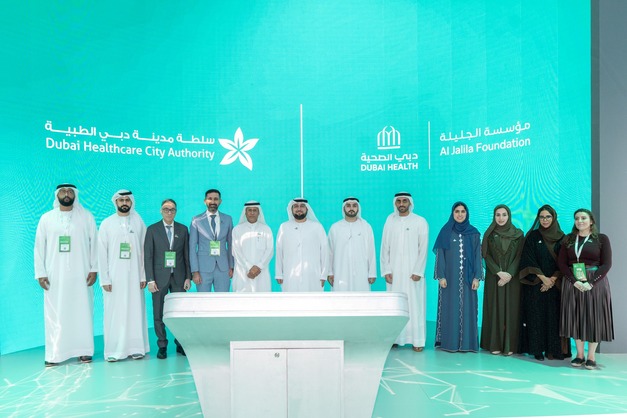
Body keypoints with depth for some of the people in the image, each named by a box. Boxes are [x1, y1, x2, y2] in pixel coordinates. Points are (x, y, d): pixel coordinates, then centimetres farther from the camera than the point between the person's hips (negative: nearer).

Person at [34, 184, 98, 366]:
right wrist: (40, 273, 0)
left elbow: (94, 243, 2)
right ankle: (54, 354, 8)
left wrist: (94, 269, -4)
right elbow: (39, 247, 7)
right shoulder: (46, 218, 7)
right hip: (54, 276, 1)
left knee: (83, 312, 2)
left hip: (81, 275, 0)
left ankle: (84, 351, 10)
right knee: (55, 315, 1)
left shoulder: (86, 217, 4)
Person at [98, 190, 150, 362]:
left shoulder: (139, 223, 5)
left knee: (135, 311, 1)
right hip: (114, 276, -1)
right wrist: (104, 279, -5)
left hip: (134, 275, 1)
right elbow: (101, 252, 1)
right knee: (114, 313, 0)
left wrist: (143, 276, -2)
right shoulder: (107, 224, 3)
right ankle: (114, 350, 6)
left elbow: (144, 250, 4)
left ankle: (136, 348, 9)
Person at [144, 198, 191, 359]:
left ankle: (180, 344, 16)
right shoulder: (152, 230, 2)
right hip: (160, 277, -1)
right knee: (159, 314, 3)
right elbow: (148, 256, -1)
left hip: (179, 277, 1)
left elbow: (187, 254, 8)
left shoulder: (183, 229, 8)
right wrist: (150, 280, -7)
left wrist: (188, 277, 1)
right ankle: (162, 346, 14)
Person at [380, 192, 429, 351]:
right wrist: (386, 270, -1)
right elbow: (384, 247, 5)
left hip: (412, 272, -2)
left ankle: (417, 340, 5)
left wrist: (418, 271, -10)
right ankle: (394, 338, 9)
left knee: (414, 305, -1)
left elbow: (423, 249, -3)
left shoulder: (420, 222, 1)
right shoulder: (390, 221, 6)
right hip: (394, 272, 2)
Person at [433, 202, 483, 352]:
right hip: (450, 277, -1)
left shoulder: (473, 233, 6)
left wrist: (477, 277, -4)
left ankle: (466, 342, 10)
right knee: (449, 308, 1)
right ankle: (449, 342, 7)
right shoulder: (445, 231, 2)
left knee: (467, 309, 2)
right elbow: (440, 255, 0)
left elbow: (478, 256, 4)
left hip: (467, 278, 1)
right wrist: (441, 276, -8)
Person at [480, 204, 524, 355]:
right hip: (494, 278, 0)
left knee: (511, 309, -1)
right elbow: (486, 256, -1)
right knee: (494, 309, 0)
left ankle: (510, 345, 4)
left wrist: (509, 274, -15)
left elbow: (519, 256, -2)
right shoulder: (489, 234, 5)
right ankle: (495, 344, 4)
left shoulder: (518, 234, 5)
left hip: (512, 278, 0)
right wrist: (499, 272, -14)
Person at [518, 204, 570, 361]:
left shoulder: (562, 238, 6)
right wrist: (543, 278, -12)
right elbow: (529, 260, -4)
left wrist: (553, 279, -10)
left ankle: (555, 349, 8)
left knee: (554, 316, 1)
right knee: (536, 316, -1)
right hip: (536, 284, -1)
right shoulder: (532, 236, 2)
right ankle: (538, 349, 4)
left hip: (556, 284, 2)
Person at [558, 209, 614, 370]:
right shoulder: (568, 239, 8)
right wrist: (574, 281, -12)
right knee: (575, 317, 4)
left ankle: (591, 356, 10)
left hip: (595, 283, -2)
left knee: (594, 317, 1)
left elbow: (606, 264, -6)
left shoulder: (601, 239, 0)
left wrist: (591, 282, -17)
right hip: (572, 283, 2)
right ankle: (579, 355, 13)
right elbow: (562, 263, 2)